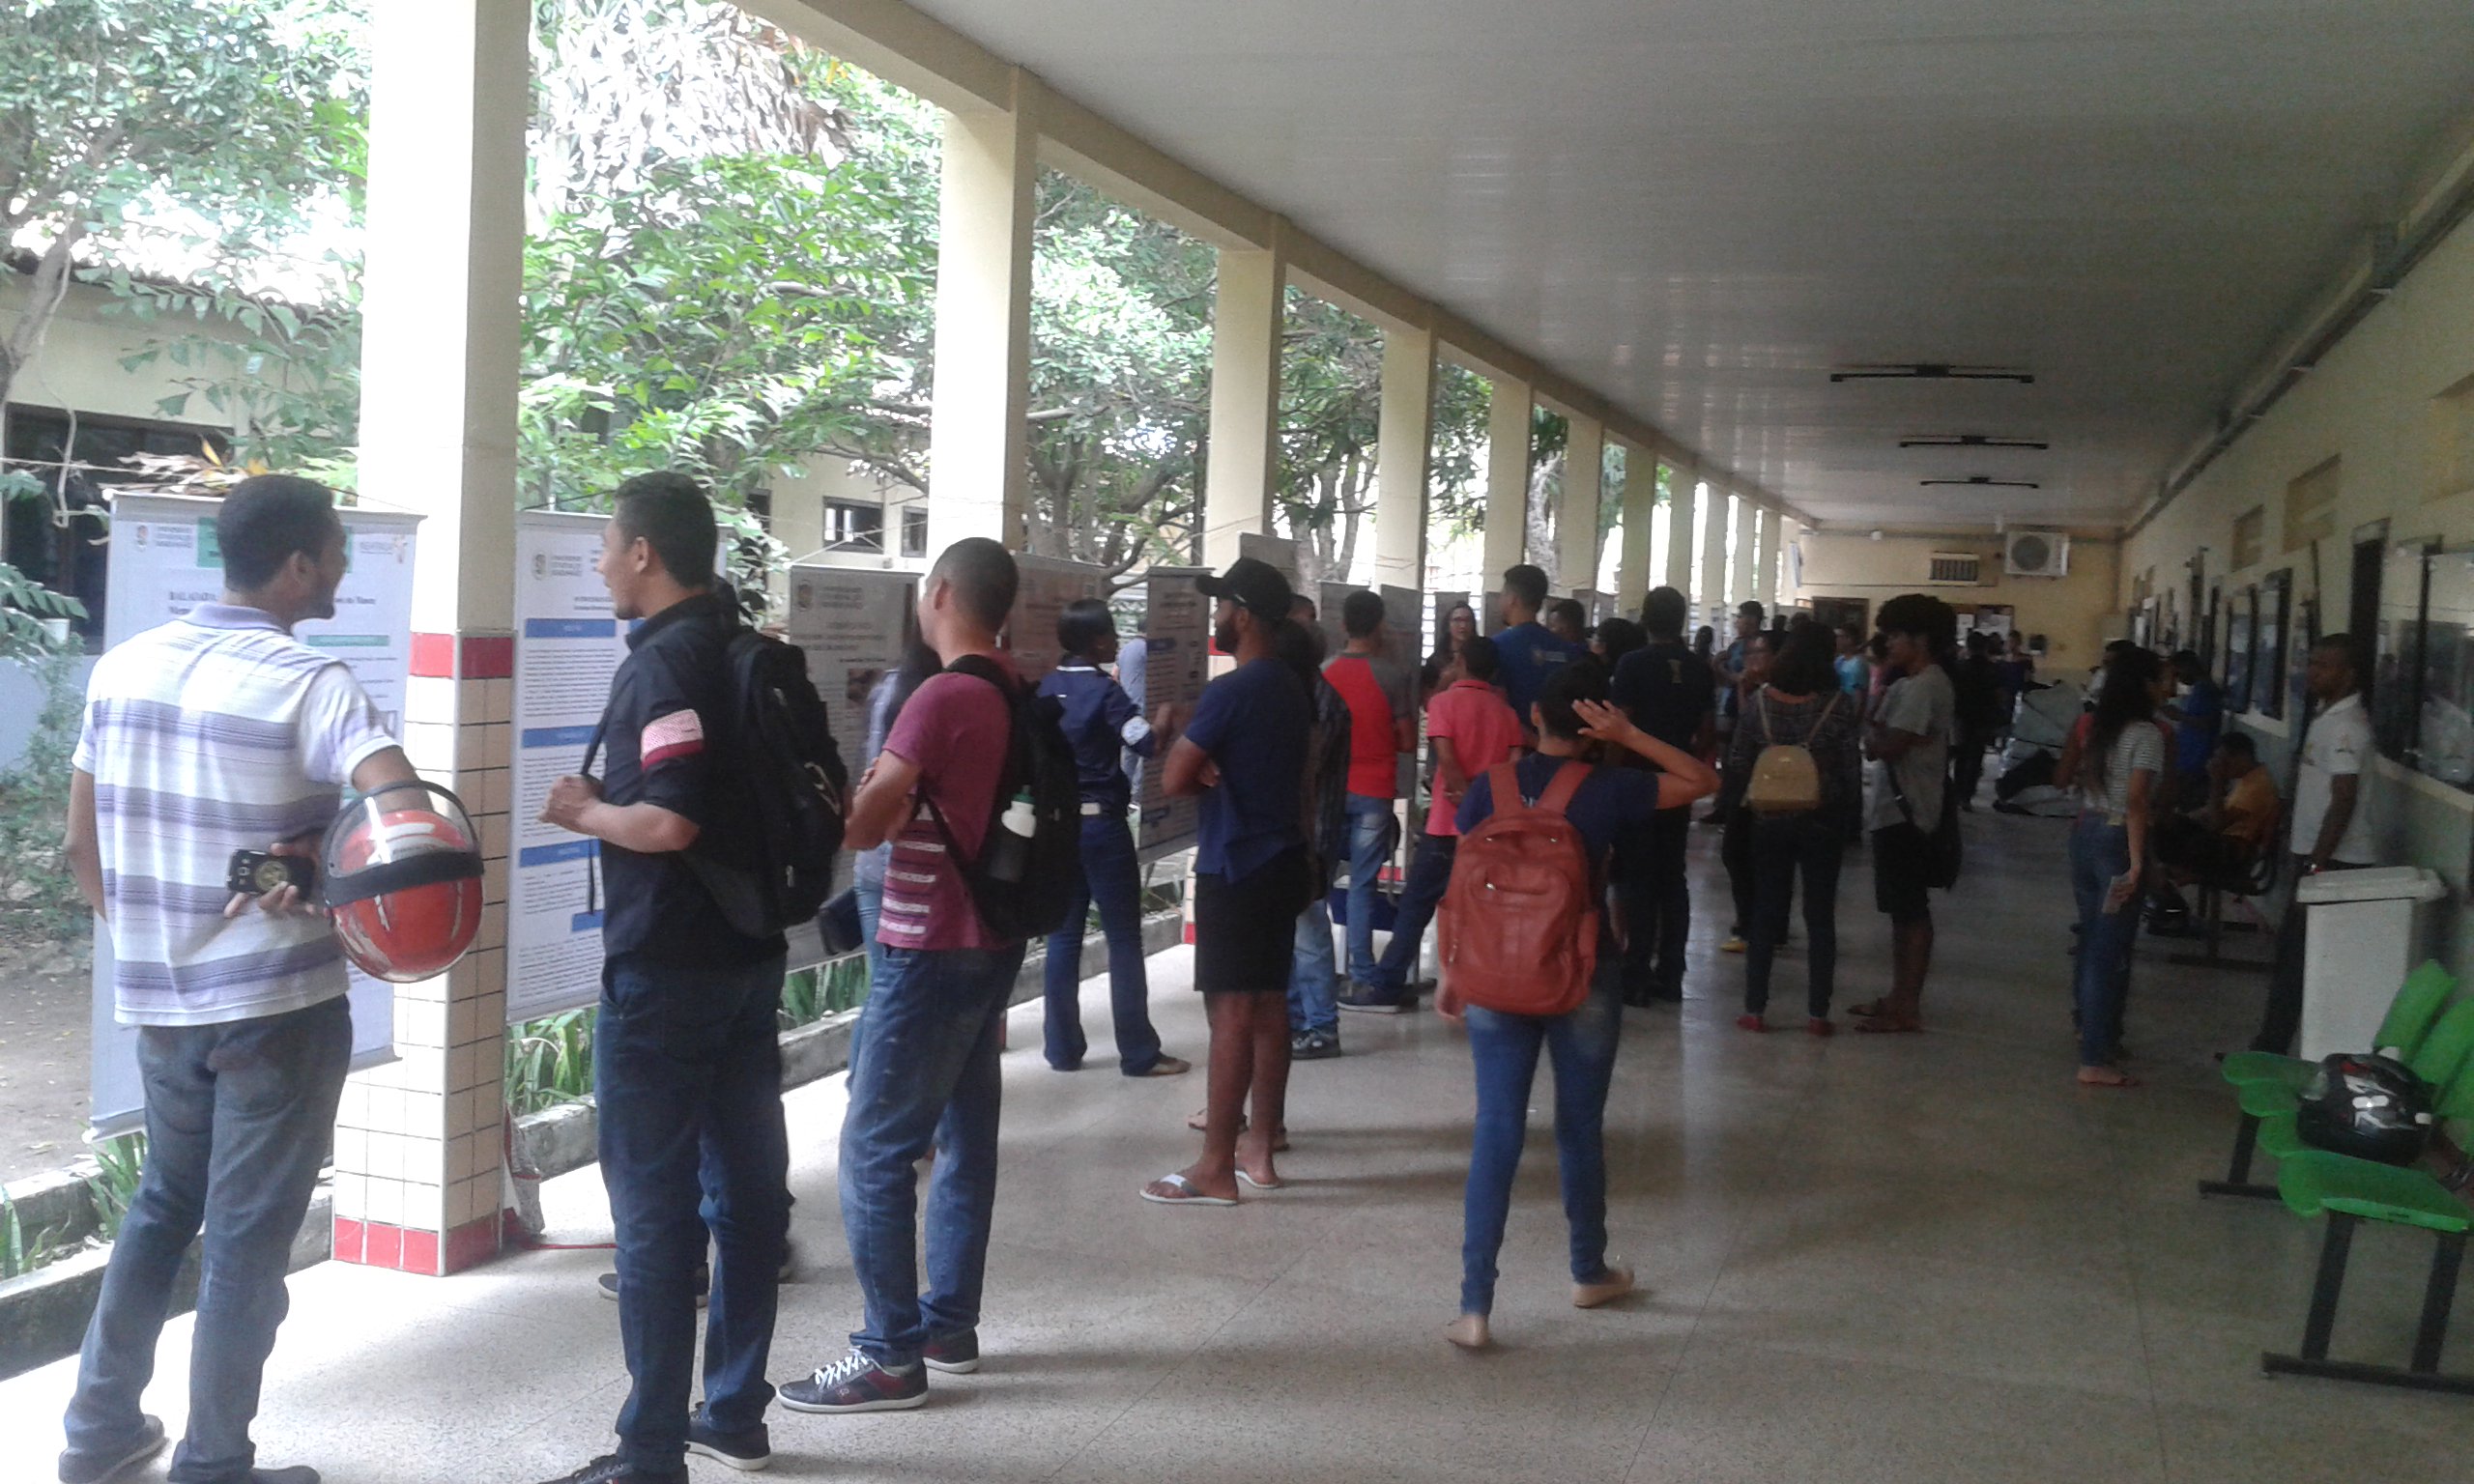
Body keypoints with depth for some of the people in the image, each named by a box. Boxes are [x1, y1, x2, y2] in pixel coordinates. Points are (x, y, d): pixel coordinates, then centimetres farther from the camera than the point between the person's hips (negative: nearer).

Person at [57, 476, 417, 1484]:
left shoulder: (123, 667, 3)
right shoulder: (308, 683, -16)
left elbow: (82, 849, 9)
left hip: (158, 997, 6)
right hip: (278, 1002, -6)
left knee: (163, 1203, 24)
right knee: (248, 1233, 6)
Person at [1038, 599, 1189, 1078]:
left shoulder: (1046, 688, 6)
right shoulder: (1105, 690, -13)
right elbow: (1147, 743, -21)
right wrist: (1165, 723, 0)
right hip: (1101, 822, -6)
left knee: (1064, 936, 9)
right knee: (1124, 938, 0)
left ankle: (1063, 1048, 12)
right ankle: (1138, 1053, 3)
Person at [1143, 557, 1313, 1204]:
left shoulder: (1230, 691, -16)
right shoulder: (1293, 689, 12)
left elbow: (1173, 779, -19)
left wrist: (1205, 779, 2)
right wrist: (1219, 775, 1)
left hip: (1235, 870, -9)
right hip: (1281, 860, 9)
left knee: (1231, 1011, -7)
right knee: (1268, 1004, 12)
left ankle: (1216, 1168, -4)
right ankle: (1259, 1145, 20)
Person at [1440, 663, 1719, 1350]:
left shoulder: (1490, 786, -4)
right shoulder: (1607, 790, -8)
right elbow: (1704, 780, 3)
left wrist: (1451, 973, 8)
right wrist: (1630, 737, -5)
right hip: (1583, 980, -1)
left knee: (1495, 1134, 2)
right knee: (1581, 1129, 15)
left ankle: (1474, 1306, -2)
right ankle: (1589, 1272, 34)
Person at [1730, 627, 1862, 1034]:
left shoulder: (1760, 701, -4)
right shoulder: (1840, 705, -10)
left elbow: (1737, 764, -1)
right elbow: (1852, 770, -9)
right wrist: (1844, 810, 6)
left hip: (1769, 821, 1)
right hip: (1823, 822, -1)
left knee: (1765, 914, 10)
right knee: (1820, 916, 9)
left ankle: (1754, 1009, 10)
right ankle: (1817, 1013, 11)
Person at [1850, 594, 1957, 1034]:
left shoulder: (1922, 687, -17)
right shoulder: (1915, 684, 15)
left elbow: (1881, 747, -22)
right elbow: (1886, 743, 12)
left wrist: (1869, 719, -3)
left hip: (1905, 811, -10)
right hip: (1897, 808, 10)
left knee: (1910, 911, -5)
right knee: (1903, 910, 15)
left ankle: (1907, 1007, 0)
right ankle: (1900, 996, 22)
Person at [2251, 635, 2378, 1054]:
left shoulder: (2346, 726, -17)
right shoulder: (2328, 717, 13)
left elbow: (2343, 801, -22)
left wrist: (2316, 867, -23)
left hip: (2334, 862, -10)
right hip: (2318, 855, 10)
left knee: (2296, 958, -6)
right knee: (2290, 954, 13)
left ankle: (2270, 1051, 0)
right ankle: (2269, 1050, 20)